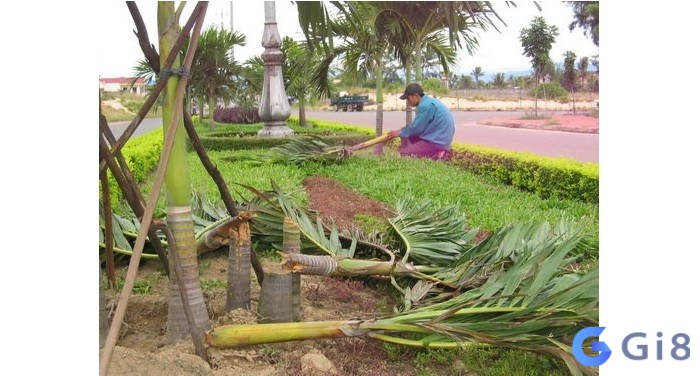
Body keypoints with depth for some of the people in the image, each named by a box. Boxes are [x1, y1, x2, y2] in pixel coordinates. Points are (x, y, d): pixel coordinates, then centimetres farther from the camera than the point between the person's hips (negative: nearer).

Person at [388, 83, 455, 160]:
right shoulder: (429, 102, 13)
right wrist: (402, 131, 15)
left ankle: (436, 155, -11)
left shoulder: (426, 105, -18)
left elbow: (416, 127, -13)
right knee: (406, 136, 18)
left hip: (437, 143, -10)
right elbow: (418, 125, 20)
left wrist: (400, 133, 3)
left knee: (402, 153, -12)